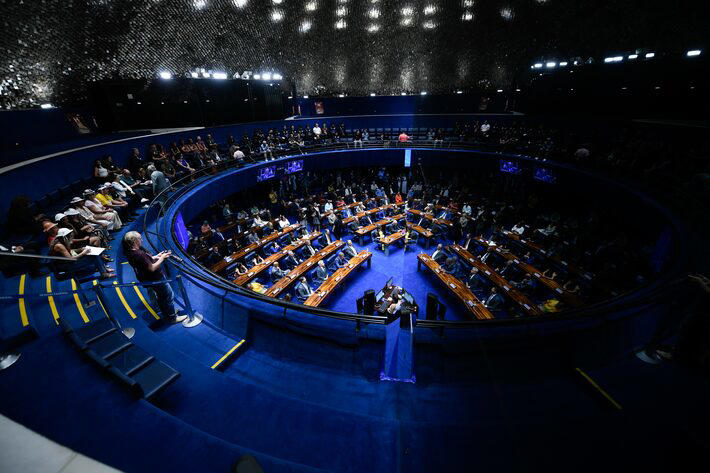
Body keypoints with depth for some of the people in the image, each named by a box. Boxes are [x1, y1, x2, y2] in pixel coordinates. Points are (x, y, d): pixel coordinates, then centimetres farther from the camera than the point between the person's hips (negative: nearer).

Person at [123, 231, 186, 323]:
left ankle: (168, 311, 44)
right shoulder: (139, 254, -32)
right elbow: (152, 268, -28)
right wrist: (162, 258, -17)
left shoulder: (131, 252, -2)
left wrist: (157, 256, 1)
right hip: (156, 279, -10)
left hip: (149, 279, 10)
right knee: (169, 296, 5)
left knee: (160, 297, 26)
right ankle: (172, 317, 17)